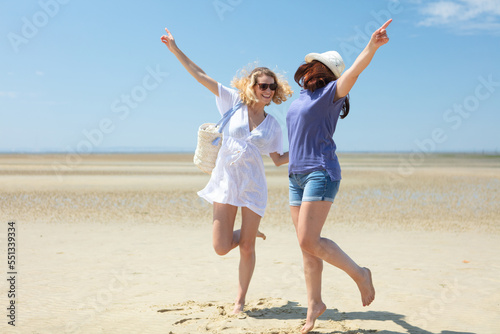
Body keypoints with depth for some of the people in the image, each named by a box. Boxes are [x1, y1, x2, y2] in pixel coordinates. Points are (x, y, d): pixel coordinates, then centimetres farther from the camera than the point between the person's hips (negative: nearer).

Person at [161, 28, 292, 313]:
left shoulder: (273, 124, 6)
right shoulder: (234, 102, 2)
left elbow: (279, 159, 9)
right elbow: (200, 75, 2)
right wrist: (175, 49, 2)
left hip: (253, 186, 1)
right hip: (226, 183, -1)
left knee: (246, 248, 1)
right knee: (222, 247, -3)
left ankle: (241, 299, 21)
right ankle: (251, 233, 32)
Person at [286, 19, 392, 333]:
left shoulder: (330, 93, -2)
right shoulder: (301, 98, 19)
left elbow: (354, 72, -22)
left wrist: (372, 46, -38)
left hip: (321, 172, -7)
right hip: (297, 176, 7)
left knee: (309, 241, -17)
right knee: (306, 245, 6)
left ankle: (360, 274, 3)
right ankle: (314, 304, 17)